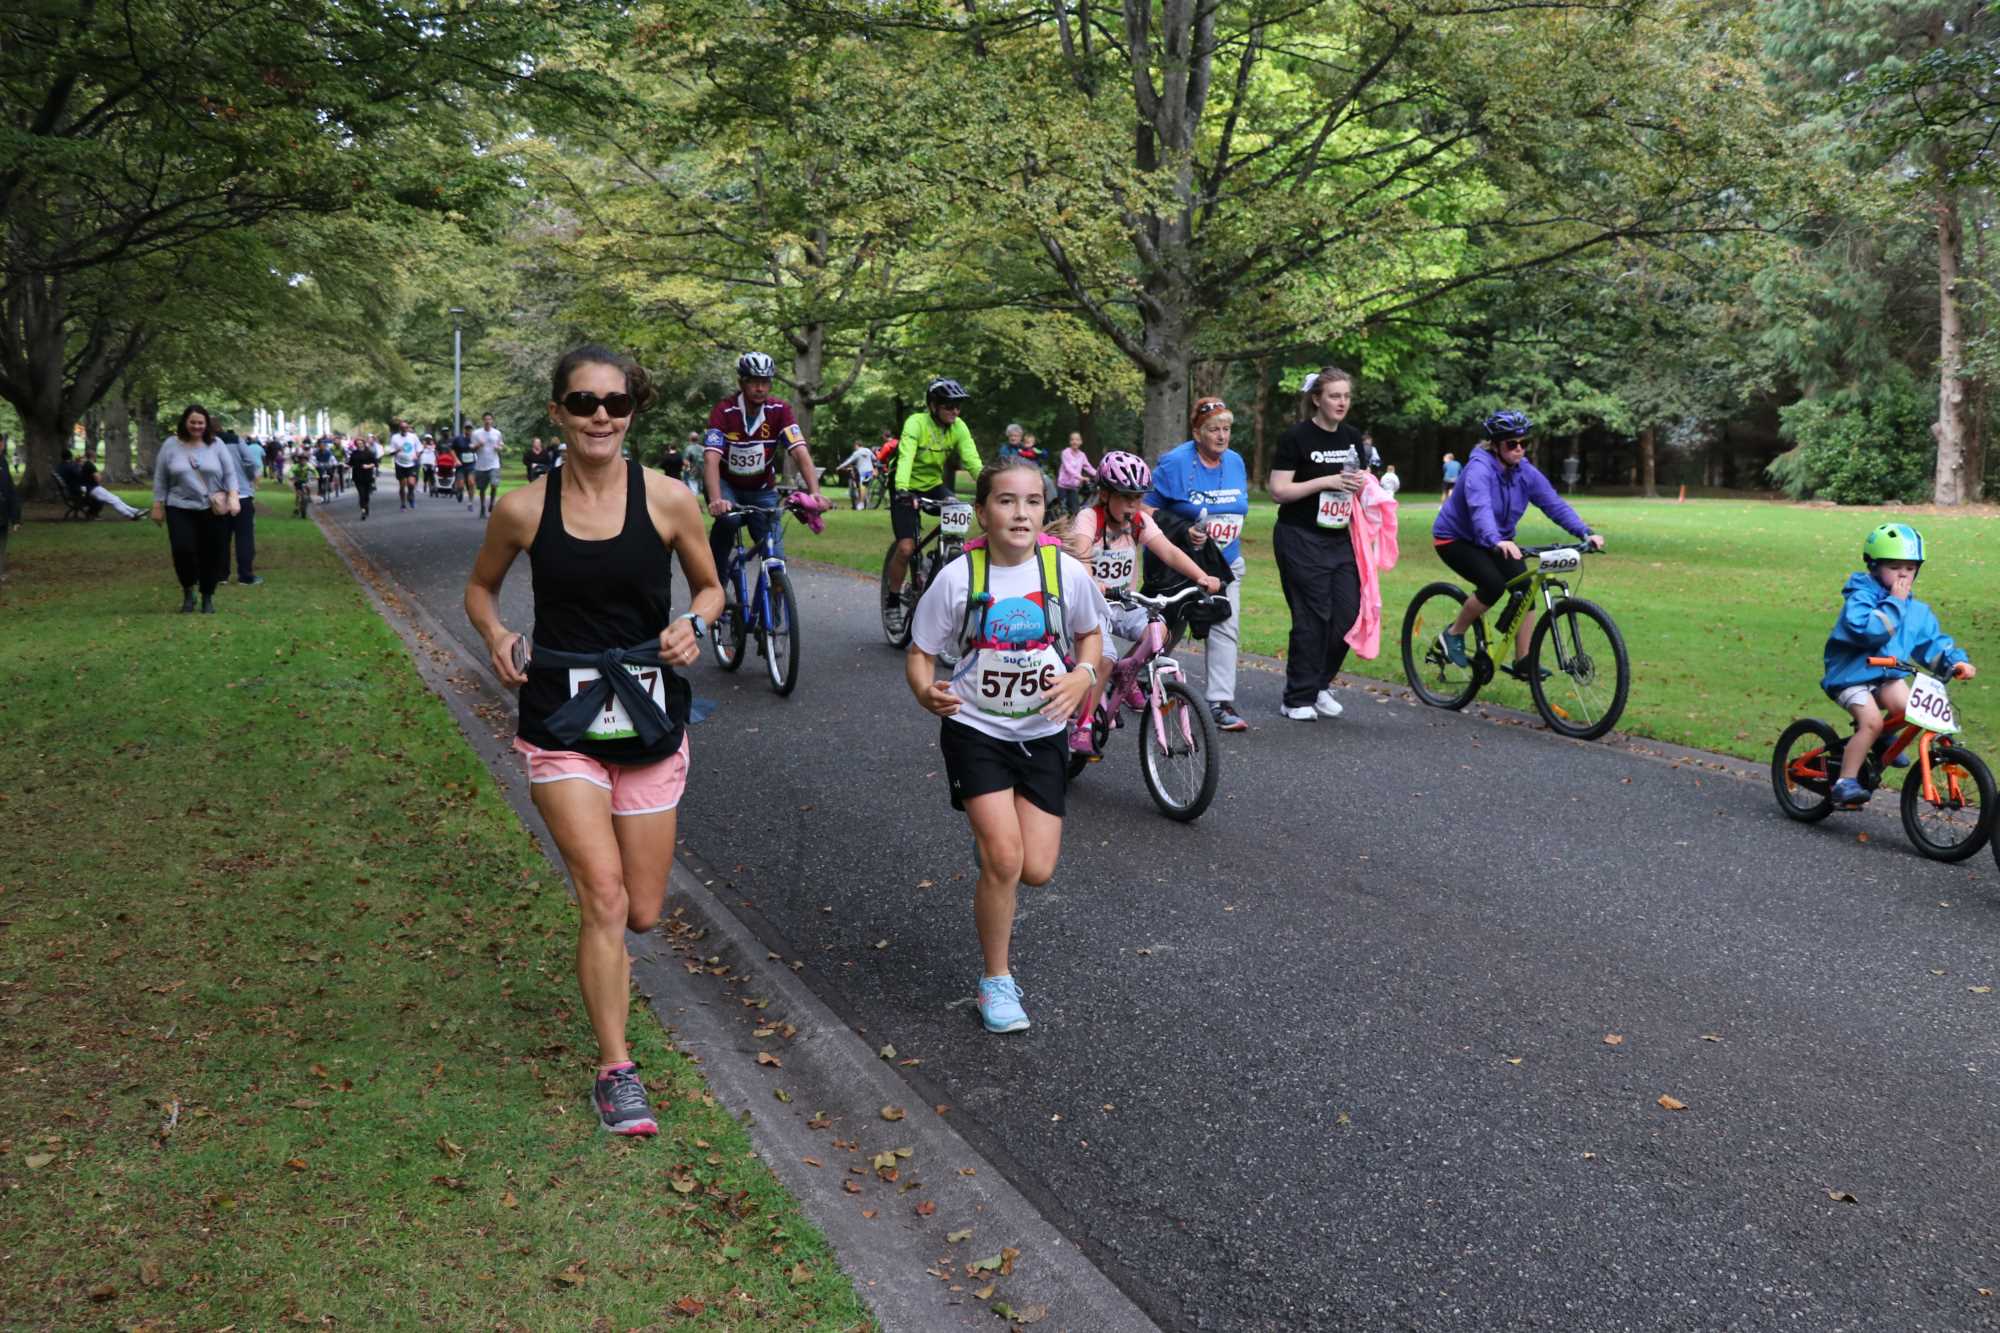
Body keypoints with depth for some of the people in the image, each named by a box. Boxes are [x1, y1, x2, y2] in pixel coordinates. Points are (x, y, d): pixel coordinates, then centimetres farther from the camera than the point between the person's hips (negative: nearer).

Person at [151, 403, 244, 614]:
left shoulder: (216, 445, 4)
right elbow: (160, 479, 8)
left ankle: (208, 597, 18)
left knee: (210, 554, 3)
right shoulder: (171, 446, 4)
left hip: (212, 510, 1)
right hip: (180, 509, -1)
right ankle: (188, 591, 7)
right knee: (182, 549, -15)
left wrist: (233, 496, -11)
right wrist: (157, 506, 5)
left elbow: (230, 474, 3)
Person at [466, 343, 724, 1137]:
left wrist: (693, 627, -12)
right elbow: (479, 588, 13)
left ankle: (602, 954, 48)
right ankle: (616, 1072, 2)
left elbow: (709, 587, 10)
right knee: (604, 897, -13)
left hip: (650, 721, 2)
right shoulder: (524, 510, -4)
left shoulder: (668, 500, -5)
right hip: (561, 722, -1)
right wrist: (496, 638, -7)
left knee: (642, 912, 9)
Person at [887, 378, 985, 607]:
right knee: (906, 548, -14)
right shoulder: (916, 423, -23)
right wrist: (902, 490, -53)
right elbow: (905, 457, -37)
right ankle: (892, 600, 6)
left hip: (934, 485, 4)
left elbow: (972, 460, -19)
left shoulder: (958, 427, -11)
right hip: (908, 488, -4)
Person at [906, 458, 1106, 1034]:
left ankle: (989, 847, 37)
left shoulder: (1067, 570, -9)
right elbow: (920, 653, -6)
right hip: (975, 731, -2)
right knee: (1005, 860, -14)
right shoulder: (959, 576, -14)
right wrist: (927, 692, -28)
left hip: (1042, 733, 3)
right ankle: (996, 981, 7)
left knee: (1036, 870, -1)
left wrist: (1083, 676, -12)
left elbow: (1090, 633, 9)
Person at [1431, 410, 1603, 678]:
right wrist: (1497, 541, -62)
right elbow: (1480, 508, -45)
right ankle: (1453, 635, -5)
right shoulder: (1480, 468, -28)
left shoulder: (1526, 473, -8)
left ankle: (1522, 662, -3)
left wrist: (1585, 533, -29)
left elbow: (1555, 504, -14)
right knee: (1493, 584, -27)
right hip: (1455, 539, -6)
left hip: (1497, 541, 7)